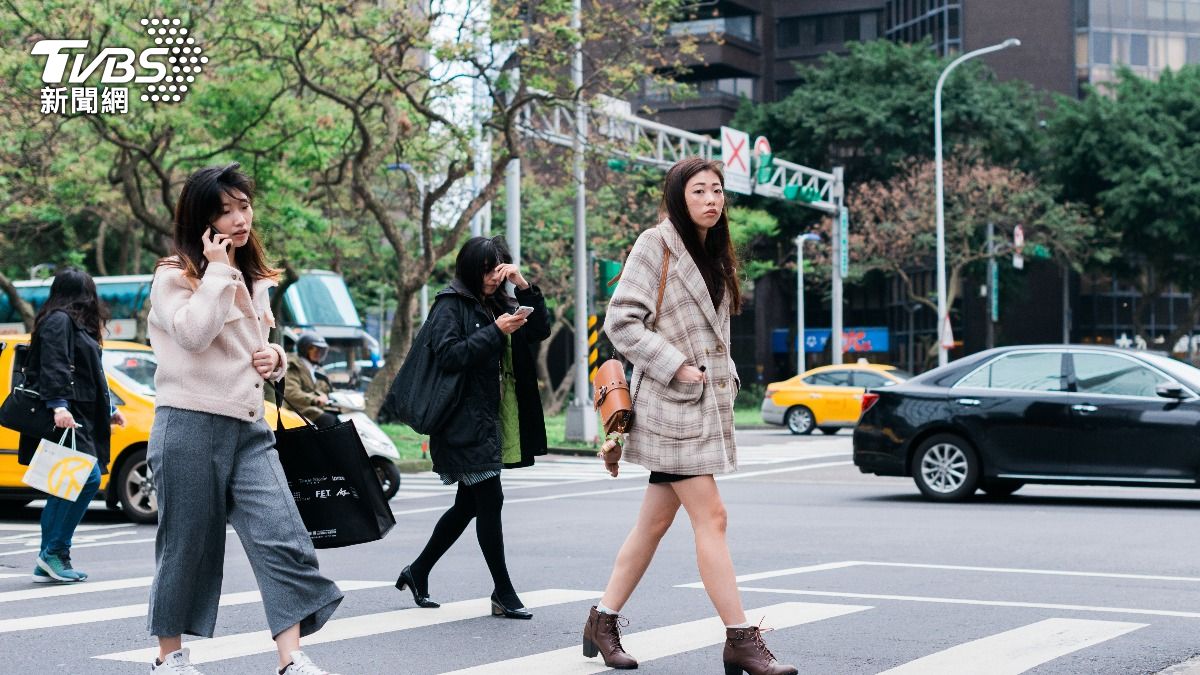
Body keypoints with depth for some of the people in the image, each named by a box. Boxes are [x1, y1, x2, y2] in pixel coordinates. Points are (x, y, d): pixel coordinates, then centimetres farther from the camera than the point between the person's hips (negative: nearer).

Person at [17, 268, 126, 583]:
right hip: (65, 419, -10)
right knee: (88, 478, -16)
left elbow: (87, 375, 31)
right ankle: (53, 552, -13)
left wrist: (108, 410, 35)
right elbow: (52, 366, -20)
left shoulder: (72, 323, 24)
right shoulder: (59, 321, -6)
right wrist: (58, 405, -31)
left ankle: (49, 562, 8)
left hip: (77, 419, 10)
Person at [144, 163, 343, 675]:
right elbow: (194, 333, -22)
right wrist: (217, 270, -13)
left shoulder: (254, 280, 18)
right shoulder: (174, 278, -3)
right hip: (190, 426, -6)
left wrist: (274, 357, 8)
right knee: (186, 546, 3)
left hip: (249, 429, 6)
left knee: (282, 538, -9)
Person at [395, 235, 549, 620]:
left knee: (468, 505, 13)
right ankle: (503, 594, -1)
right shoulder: (450, 305, -6)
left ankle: (418, 573, 27)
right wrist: (496, 332, -19)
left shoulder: (499, 304, 16)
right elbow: (448, 354, -17)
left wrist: (524, 286, -2)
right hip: (465, 421, -8)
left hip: (491, 421, 8)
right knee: (490, 501, -8)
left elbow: (540, 331, 10)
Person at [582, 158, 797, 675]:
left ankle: (603, 622, 21)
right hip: (671, 404, -8)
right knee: (710, 518, -9)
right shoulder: (655, 245, -8)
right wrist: (677, 368, -18)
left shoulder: (714, 254, 16)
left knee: (656, 520, 11)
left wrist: (725, 380, 14)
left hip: (706, 403, 8)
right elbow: (621, 322, -14)